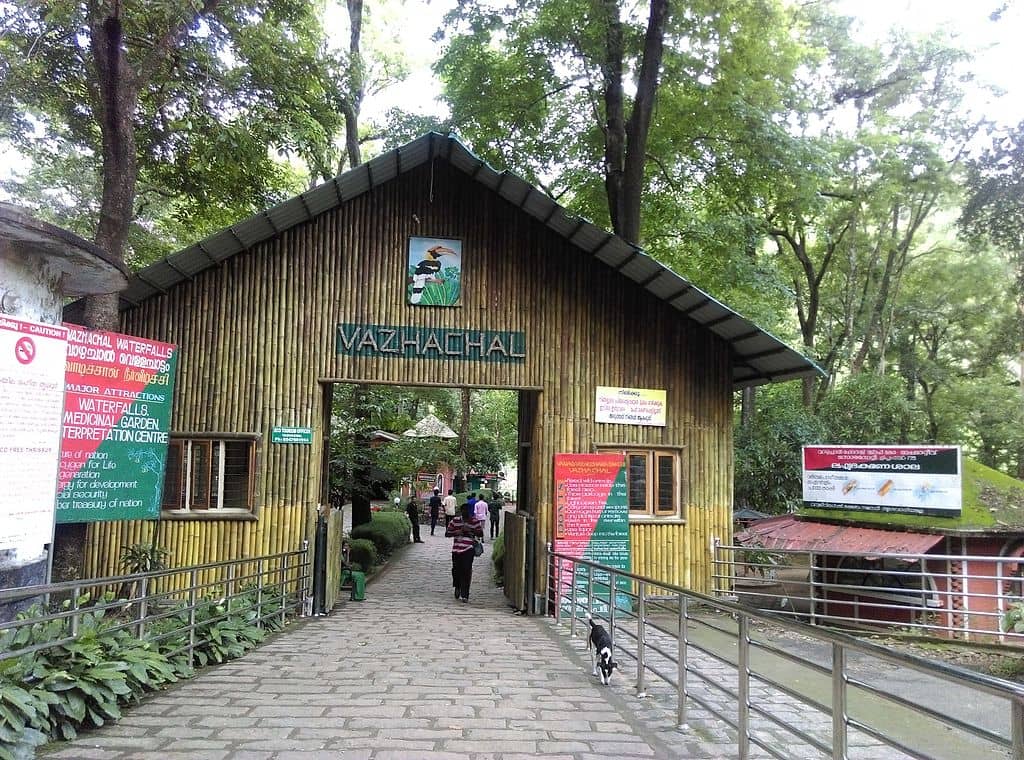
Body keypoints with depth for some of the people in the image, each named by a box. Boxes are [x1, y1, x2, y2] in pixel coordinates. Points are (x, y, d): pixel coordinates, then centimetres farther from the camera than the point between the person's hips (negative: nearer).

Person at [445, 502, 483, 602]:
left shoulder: (475, 521, 3)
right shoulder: (455, 520, 5)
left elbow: (481, 534, 3)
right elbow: (447, 533, 7)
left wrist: (470, 530, -12)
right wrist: (457, 532, -11)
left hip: (468, 550, -2)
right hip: (456, 549, 2)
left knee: (466, 571, -10)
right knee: (456, 570, 8)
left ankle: (464, 595, -8)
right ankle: (457, 587, 38)